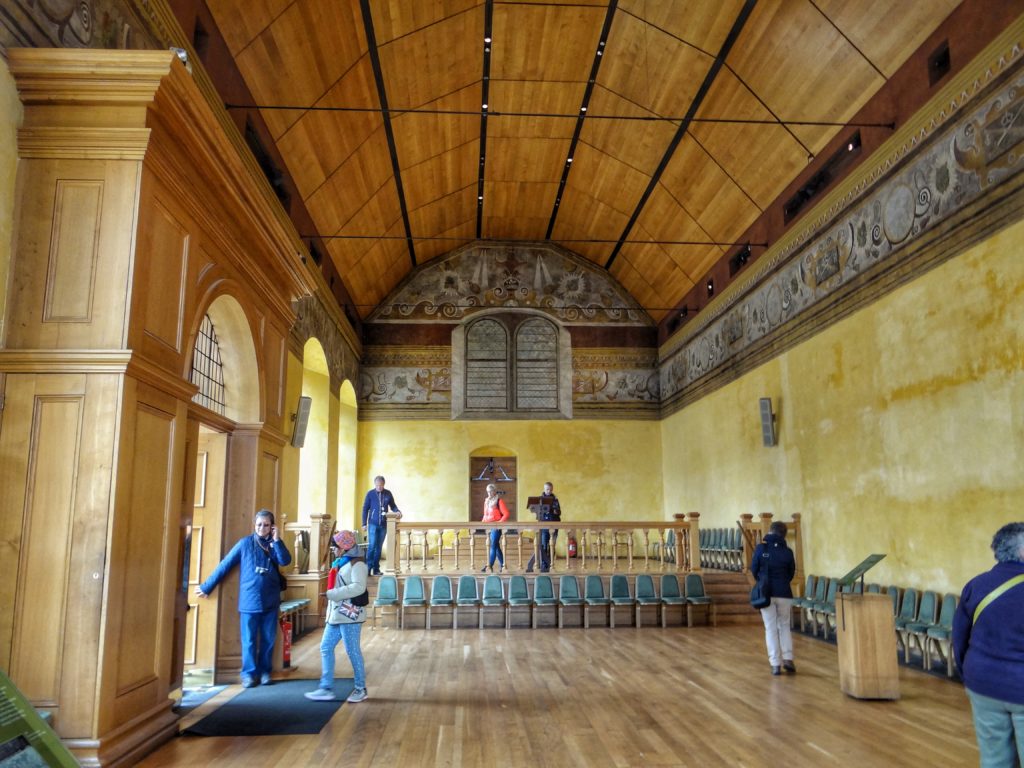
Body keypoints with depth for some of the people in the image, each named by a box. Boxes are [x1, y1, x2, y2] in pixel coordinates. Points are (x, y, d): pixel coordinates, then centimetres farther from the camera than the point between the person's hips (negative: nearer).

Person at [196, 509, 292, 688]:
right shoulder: (245, 543, -1)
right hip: (249, 601, -2)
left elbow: (285, 560, -13)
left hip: (270, 601, 2)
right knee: (249, 640, 2)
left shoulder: (274, 545, 5)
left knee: (268, 639, 8)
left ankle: (265, 672, 20)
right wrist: (206, 586, 0)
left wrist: (276, 540, -17)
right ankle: (249, 673, 13)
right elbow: (225, 565, 0)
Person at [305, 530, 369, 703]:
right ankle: (327, 689, 12)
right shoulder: (343, 562, 16)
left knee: (352, 651, -1)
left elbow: (358, 587, -26)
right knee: (326, 648, 7)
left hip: (349, 615, -10)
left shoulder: (357, 564, -14)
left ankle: (361, 689, 12)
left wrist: (332, 594, -27)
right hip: (336, 614, 10)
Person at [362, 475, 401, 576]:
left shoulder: (388, 493, 3)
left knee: (379, 547, 7)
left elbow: (393, 506, 13)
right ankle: (368, 568, -5)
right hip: (373, 524, -2)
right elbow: (365, 509, 1)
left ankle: (376, 569, 12)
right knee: (371, 546, -9)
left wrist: (397, 511, -10)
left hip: (383, 525, 3)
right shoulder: (370, 493, -2)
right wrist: (364, 524, -2)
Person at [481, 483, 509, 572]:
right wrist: (483, 521, 8)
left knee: (493, 546, -10)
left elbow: (506, 514, -12)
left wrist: (499, 522, -19)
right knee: (496, 546, 12)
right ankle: (501, 564, 20)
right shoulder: (486, 501, 13)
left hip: (496, 527, -7)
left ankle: (490, 566, -13)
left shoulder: (499, 501, -7)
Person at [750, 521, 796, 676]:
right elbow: (791, 573, 8)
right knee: (784, 626, 16)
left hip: (766, 593, -1)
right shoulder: (787, 552, -2)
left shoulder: (761, 548, -5)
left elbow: (753, 570, 3)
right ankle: (787, 659, 3)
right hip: (784, 594, 1)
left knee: (771, 629, 5)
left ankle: (775, 664, 1)